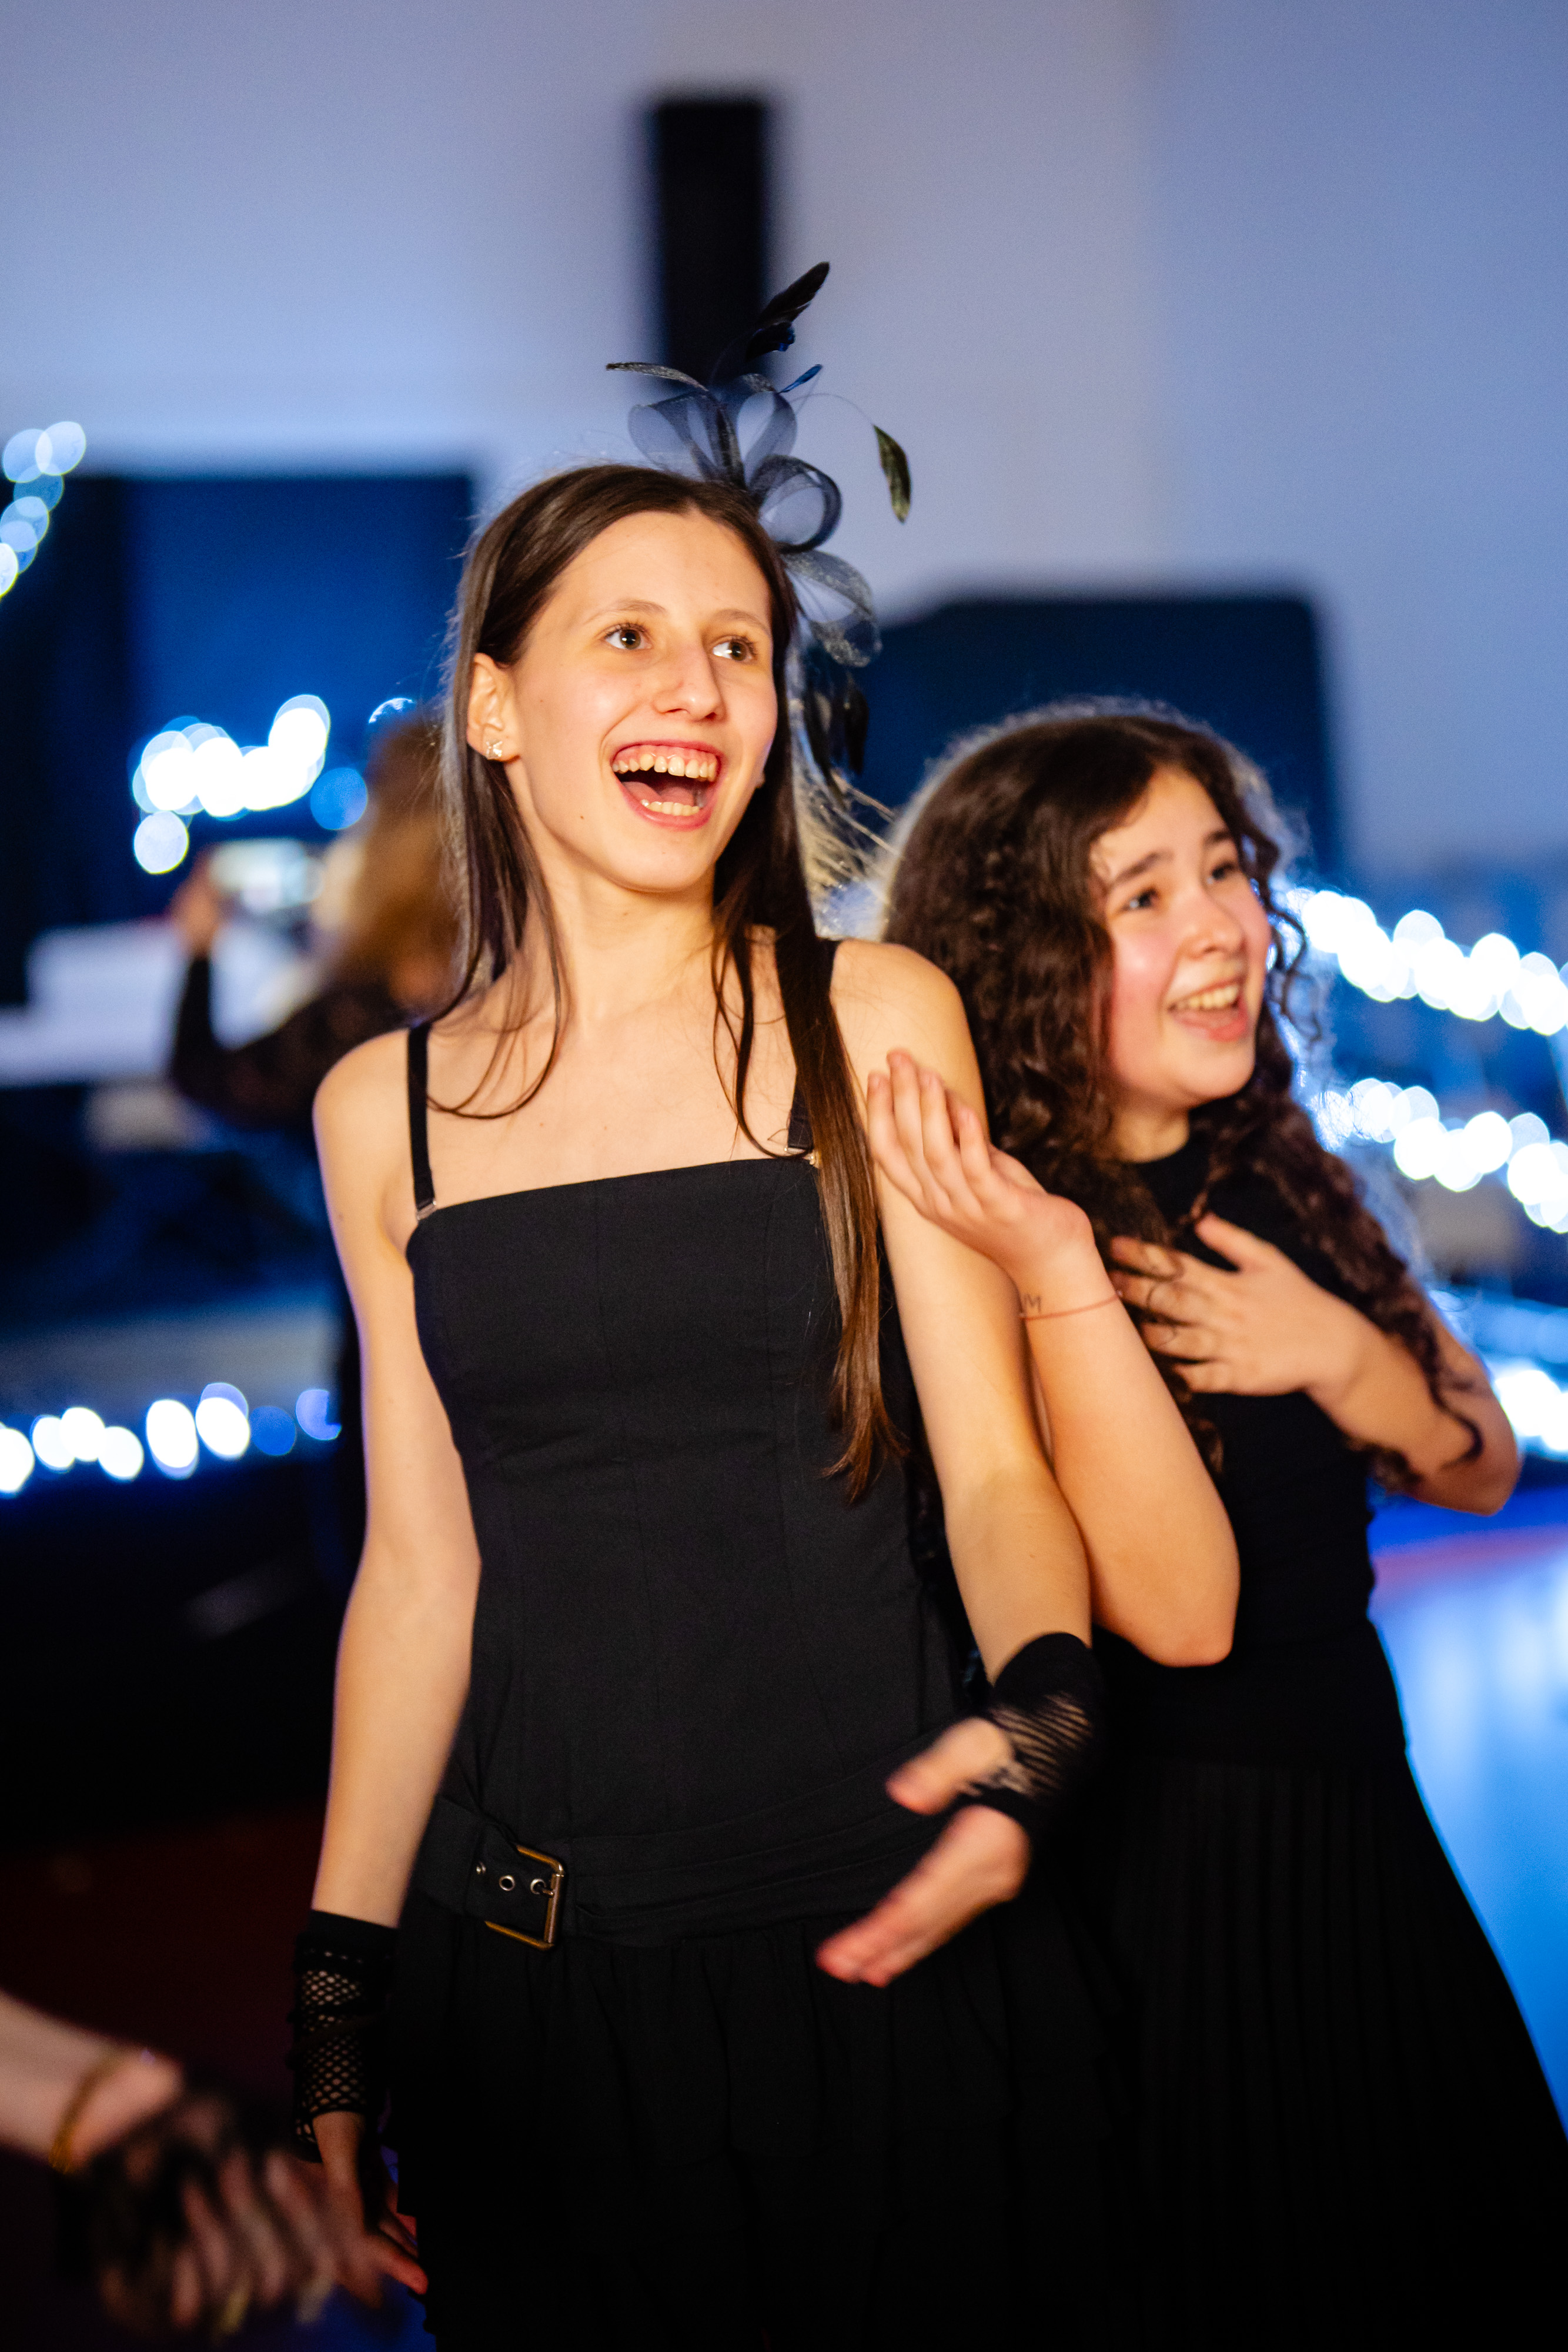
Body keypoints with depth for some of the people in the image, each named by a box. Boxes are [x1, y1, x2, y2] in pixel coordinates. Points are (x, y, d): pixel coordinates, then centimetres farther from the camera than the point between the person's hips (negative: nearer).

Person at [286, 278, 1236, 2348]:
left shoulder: (877, 1024, -1)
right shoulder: (384, 1109, 4)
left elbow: (993, 1463, -3)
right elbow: (421, 1567, 7)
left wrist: (1039, 1715, -24)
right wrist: (333, 2015, 6)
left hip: (886, 1959, -1)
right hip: (530, 1993, 2)